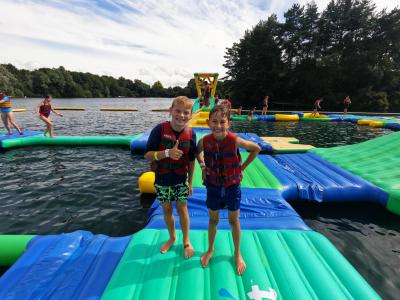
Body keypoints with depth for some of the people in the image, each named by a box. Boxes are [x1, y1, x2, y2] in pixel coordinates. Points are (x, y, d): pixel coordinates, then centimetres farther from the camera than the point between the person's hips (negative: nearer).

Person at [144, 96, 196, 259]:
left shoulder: (190, 133, -10)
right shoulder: (160, 129, -18)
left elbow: (191, 160, 0)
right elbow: (147, 155, -16)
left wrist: (190, 182, 4)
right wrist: (167, 153, -33)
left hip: (181, 179, 0)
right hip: (162, 179, 0)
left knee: (182, 208, 10)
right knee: (167, 209, 16)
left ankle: (186, 241, 34)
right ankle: (172, 237, 42)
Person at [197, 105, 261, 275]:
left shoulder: (235, 140, -22)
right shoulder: (205, 141, -15)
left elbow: (256, 149, -6)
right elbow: (197, 151, 9)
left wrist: (242, 167, -7)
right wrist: (202, 167, -2)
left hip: (232, 186, -1)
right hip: (213, 186, 2)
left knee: (234, 221, 15)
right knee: (213, 220, 18)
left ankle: (237, 254, 38)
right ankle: (210, 250, 42)